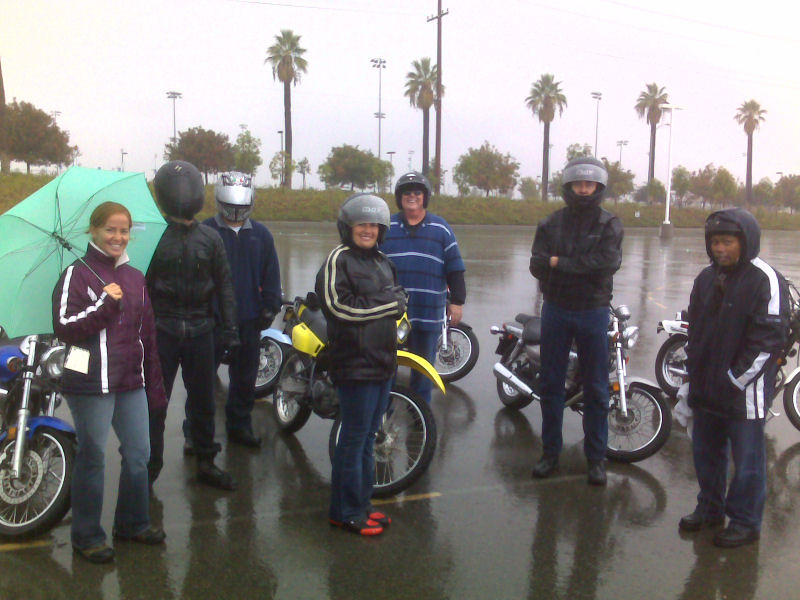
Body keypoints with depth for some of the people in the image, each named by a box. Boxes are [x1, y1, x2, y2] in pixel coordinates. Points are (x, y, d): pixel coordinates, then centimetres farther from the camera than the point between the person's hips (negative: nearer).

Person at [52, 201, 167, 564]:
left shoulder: (135, 278, 13)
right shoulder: (77, 275, -4)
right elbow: (63, 327, -12)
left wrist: (155, 385, 13)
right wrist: (104, 303, -21)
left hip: (132, 383, 6)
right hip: (91, 384, -5)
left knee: (139, 454, 10)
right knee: (93, 457, 4)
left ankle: (132, 523, 29)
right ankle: (86, 535, 19)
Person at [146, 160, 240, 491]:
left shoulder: (210, 238, 7)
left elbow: (224, 285, 9)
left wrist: (229, 328, 4)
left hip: (200, 329, 3)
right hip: (161, 329, -3)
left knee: (203, 400, 12)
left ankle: (206, 462, 26)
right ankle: (149, 466, 16)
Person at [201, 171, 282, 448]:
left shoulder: (261, 234, 8)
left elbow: (271, 274, 12)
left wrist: (269, 308, 5)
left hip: (249, 319, 4)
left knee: (245, 375, 13)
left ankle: (239, 424, 27)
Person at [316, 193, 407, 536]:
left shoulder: (382, 262, 19)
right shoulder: (339, 260, -8)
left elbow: (397, 301, 22)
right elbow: (338, 304, -19)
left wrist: (396, 302, -2)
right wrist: (384, 304, -13)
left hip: (384, 362, 9)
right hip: (356, 363, -8)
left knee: (367, 437, 15)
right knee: (354, 439, -3)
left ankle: (360, 504, 26)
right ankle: (346, 512, 9)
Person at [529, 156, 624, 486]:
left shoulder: (609, 224, 0)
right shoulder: (551, 223, 5)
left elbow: (608, 262, -18)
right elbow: (537, 264, -9)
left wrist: (560, 263, -15)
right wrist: (582, 267, -21)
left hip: (593, 312, -2)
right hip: (555, 309, 2)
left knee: (596, 388, 5)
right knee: (550, 385, 8)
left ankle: (596, 457, 17)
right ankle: (550, 452, 21)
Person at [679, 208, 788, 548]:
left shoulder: (765, 280, -13)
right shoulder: (706, 278, 10)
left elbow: (770, 338, -16)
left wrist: (736, 379, -15)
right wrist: (693, 374, 9)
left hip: (744, 392, -7)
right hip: (706, 389, 7)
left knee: (747, 459, 5)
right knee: (706, 452, 18)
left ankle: (745, 522, 21)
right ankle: (709, 509, 36)